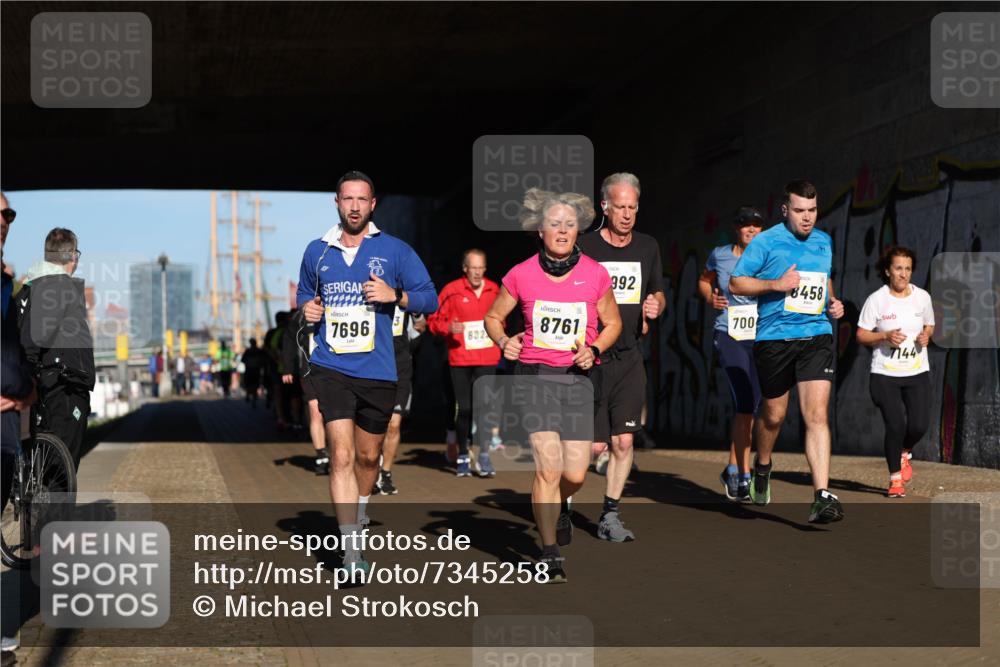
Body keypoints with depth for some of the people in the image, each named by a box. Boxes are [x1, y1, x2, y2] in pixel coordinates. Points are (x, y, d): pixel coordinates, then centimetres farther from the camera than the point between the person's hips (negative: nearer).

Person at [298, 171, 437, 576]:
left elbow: (430, 299, 3)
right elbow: (304, 292, 26)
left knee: (368, 456, 14)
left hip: (378, 371, 1)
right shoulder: (317, 251, 9)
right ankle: (351, 555, -15)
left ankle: (359, 512, 46)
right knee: (342, 455, -13)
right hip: (330, 367, 0)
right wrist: (306, 307, 3)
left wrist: (395, 295, -15)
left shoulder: (395, 251, 2)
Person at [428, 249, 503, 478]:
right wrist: (449, 329, -19)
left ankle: (485, 456, -6)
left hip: (487, 358, 1)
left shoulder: (494, 290, 7)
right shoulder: (452, 291, -4)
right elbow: (434, 320, -1)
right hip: (460, 359, -1)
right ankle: (463, 456, 16)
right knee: (464, 408, 4)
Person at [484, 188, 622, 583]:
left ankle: (558, 507, 37)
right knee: (548, 466, -13)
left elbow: (612, 322, 13)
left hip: (577, 378, 2)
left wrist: (594, 350, -5)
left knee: (575, 474, -1)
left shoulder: (595, 275, 0)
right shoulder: (522, 275, -2)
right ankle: (550, 557, 1)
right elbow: (494, 317, 12)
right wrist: (504, 341, -8)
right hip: (535, 375, -1)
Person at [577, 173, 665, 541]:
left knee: (624, 441, 0)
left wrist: (655, 305, -3)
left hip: (629, 358, 4)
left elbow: (658, 292, 21)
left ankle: (610, 517, 12)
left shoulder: (647, 247, 9)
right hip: (591, 357, -4)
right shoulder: (585, 247, -6)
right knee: (593, 445, -5)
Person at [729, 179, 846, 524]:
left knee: (816, 414, -12)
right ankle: (762, 466, 43)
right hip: (774, 337, -2)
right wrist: (776, 284, -16)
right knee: (773, 414, 12)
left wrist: (832, 302, 11)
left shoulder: (824, 241, 12)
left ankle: (822, 496, -17)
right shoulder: (766, 241, -4)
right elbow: (736, 282, -4)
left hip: (817, 336, 2)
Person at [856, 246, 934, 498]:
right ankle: (895, 479, 10)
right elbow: (861, 335, -2)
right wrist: (885, 336, -19)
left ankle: (904, 453, 28)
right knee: (895, 425, -10)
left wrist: (926, 336, -4)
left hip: (917, 373, 3)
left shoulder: (922, 297, 3)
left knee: (919, 425, -8)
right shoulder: (876, 299, -6)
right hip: (885, 373, -3)